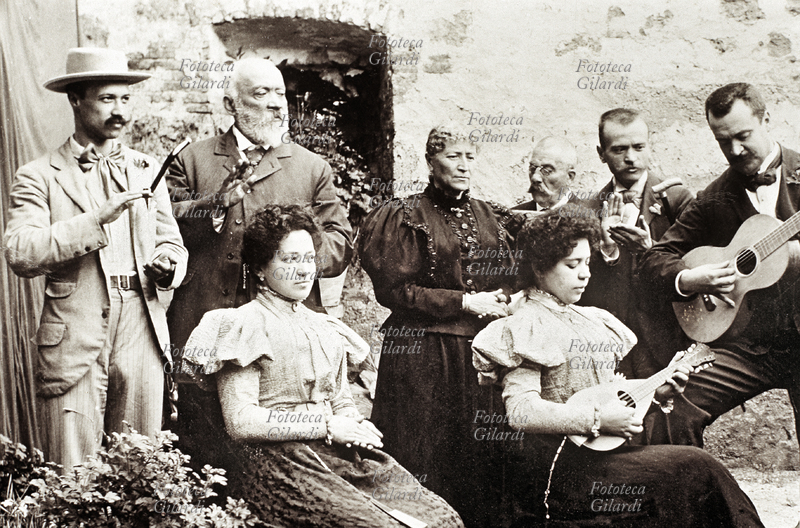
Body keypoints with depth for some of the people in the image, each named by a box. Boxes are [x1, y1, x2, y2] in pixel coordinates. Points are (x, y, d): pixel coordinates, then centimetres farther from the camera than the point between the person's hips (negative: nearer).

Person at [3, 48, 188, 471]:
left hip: (142, 336, 4)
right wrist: (97, 220, -19)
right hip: (74, 341, -3)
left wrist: (167, 265, -4)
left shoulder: (147, 171, 17)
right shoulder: (39, 177, 2)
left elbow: (172, 243, 19)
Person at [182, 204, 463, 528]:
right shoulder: (246, 325, -1)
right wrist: (326, 426, -12)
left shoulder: (326, 328, 21)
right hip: (275, 459, -6)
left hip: (337, 453, 6)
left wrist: (356, 425, 1)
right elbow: (240, 421, -10)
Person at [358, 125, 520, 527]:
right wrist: (464, 302, -12)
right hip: (426, 356, -4)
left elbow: (510, 282, 20)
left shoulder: (492, 218, 15)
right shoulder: (409, 218, -1)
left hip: (486, 353, 5)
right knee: (430, 465, -3)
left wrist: (506, 302, -3)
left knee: (483, 460, 3)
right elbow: (392, 288, -9)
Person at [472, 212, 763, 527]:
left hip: (599, 451, 7)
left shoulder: (593, 321, 18)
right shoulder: (528, 326, -7)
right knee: (695, 469, -19)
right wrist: (597, 419, -19)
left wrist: (656, 395, 5)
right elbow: (520, 411, -18)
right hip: (559, 462, -7)